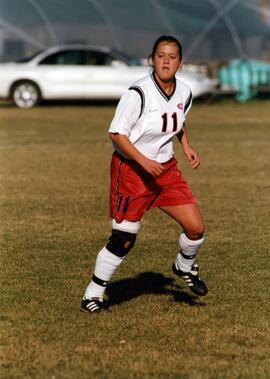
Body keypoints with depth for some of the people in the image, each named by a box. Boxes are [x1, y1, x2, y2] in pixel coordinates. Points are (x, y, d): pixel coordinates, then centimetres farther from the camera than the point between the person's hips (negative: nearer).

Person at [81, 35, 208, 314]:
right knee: (123, 240, -5)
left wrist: (186, 147, 4)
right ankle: (92, 295, 12)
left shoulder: (184, 93, -1)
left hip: (166, 168, 6)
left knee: (195, 228, 0)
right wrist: (144, 162, -24)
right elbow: (116, 133, -17)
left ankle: (185, 267, 33)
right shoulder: (138, 92, -21)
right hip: (131, 168, -6)